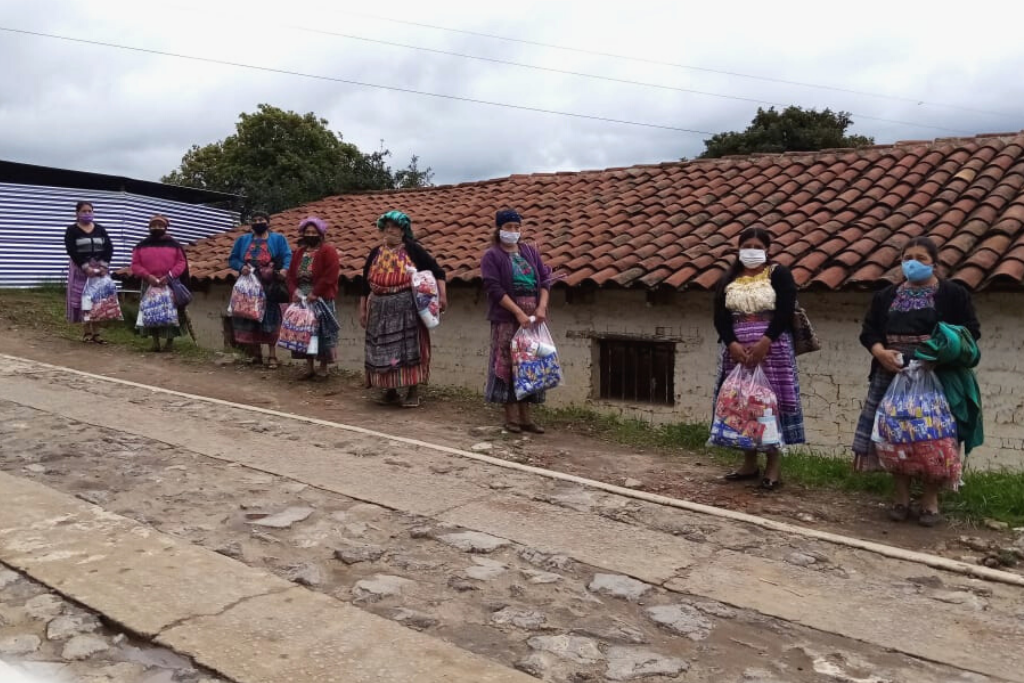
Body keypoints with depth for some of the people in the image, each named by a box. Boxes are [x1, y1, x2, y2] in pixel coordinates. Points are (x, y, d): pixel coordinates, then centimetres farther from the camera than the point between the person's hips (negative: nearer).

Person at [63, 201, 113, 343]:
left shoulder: (100, 229, 10)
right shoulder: (72, 230, 1)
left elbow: (109, 248, 2)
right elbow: (72, 251, -10)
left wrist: (103, 265, -13)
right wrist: (85, 267, -20)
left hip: (100, 268, 3)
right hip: (80, 268, -3)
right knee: (83, 299, -3)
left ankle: (96, 332, 5)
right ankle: (86, 333, 2)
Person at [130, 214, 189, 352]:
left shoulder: (174, 244, 4)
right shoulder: (141, 246, 7)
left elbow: (181, 262, 0)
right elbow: (135, 265, 3)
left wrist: (169, 276, -14)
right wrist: (148, 276, -13)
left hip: (170, 285, -1)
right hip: (149, 285, 2)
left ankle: (169, 342, 6)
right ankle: (155, 341, 9)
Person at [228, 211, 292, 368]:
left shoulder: (278, 238, 9)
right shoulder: (243, 240, 18)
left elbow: (287, 256, -4)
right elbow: (232, 259, 13)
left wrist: (285, 269, -25)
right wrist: (241, 267, -9)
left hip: (269, 286, -3)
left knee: (270, 319, -7)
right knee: (250, 318, 2)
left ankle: (272, 355, -5)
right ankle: (255, 354, 11)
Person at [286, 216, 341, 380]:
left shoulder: (328, 251, -6)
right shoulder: (299, 253, 15)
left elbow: (330, 275, -16)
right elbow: (291, 275, 13)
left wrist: (315, 293, -19)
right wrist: (293, 291, -5)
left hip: (321, 300, -6)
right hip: (301, 299, 7)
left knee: (322, 332, -3)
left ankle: (323, 369, 7)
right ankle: (309, 368, 19)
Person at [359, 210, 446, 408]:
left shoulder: (413, 250, -1)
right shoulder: (376, 253, 11)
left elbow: (436, 271, -4)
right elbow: (365, 283, 14)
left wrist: (442, 294, -15)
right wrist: (362, 309, 12)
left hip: (407, 309, -4)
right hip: (380, 310, 4)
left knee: (409, 349, -3)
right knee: (382, 351, 7)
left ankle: (413, 392, 5)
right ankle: (390, 390, 20)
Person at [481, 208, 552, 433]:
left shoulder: (530, 252, 13)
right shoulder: (492, 256, -2)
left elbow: (545, 279, 8)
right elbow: (495, 289, -11)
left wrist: (541, 307, -8)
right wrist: (518, 313, -18)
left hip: (533, 316, 5)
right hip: (506, 317, -5)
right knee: (508, 364, -4)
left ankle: (526, 416, 14)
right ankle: (511, 417, 5)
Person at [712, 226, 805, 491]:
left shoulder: (779, 274, 1)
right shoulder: (729, 279, 11)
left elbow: (785, 312, -10)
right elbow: (720, 317, 3)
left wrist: (764, 343, -19)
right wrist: (732, 344, -13)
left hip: (772, 348, -4)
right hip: (737, 350, 4)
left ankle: (774, 461, 2)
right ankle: (749, 462, 15)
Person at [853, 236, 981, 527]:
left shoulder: (953, 293, 3)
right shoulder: (886, 296, 13)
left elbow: (971, 331, -1)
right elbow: (869, 330, 10)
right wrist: (880, 352, -10)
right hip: (892, 374, 4)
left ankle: (930, 500, 10)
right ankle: (901, 497, 15)